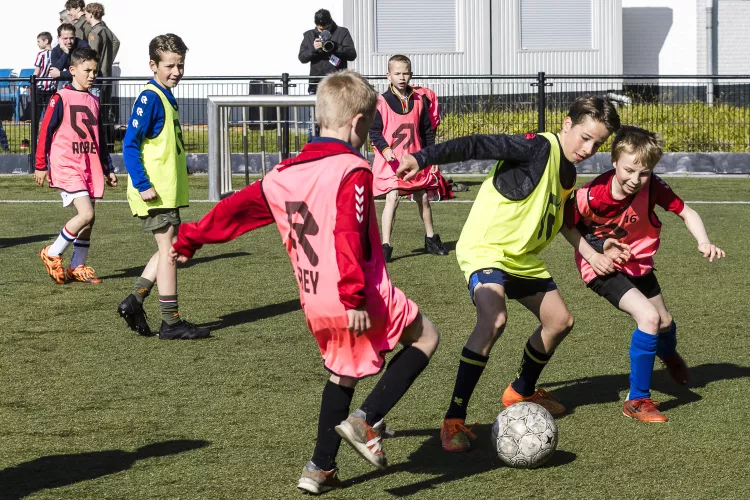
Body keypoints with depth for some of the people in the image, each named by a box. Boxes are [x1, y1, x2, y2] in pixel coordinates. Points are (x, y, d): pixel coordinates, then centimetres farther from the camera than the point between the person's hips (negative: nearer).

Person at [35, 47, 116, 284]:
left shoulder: (93, 102, 15)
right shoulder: (61, 98, -6)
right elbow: (45, 131, -5)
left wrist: (107, 170, 22)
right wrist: (41, 166, -6)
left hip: (90, 168, 7)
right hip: (66, 166, -7)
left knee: (88, 221, 6)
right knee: (86, 214, -18)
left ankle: (77, 267, 17)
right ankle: (52, 255, -3)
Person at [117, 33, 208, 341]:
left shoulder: (166, 97, 14)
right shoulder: (150, 98, -14)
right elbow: (130, 143, -19)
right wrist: (142, 185, -23)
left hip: (168, 189, 9)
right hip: (155, 191, -9)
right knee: (169, 248, -6)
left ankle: (134, 302, 17)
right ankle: (171, 323, -1)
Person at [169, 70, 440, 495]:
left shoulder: (284, 175, 8)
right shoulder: (353, 170, -14)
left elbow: (237, 207, 18)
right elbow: (348, 235, -25)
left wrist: (191, 239, 31)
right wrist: (355, 295, -27)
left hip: (316, 304, 7)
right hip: (363, 300, -7)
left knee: (343, 372, 27)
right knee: (425, 336, 13)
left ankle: (321, 468, 24)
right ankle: (368, 420, -2)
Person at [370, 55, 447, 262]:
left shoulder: (419, 100, 4)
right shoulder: (381, 102, -8)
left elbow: (427, 130, 12)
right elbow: (374, 131, -7)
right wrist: (384, 149, -22)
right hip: (390, 161, -4)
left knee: (423, 198, 15)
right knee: (392, 198, -17)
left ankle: (431, 239, 33)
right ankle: (385, 245, -15)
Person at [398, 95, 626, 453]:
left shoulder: (567, 171, 8)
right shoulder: (539, 148, -19)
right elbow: (478, 146, -28)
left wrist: (592, 255, 24)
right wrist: (421, 159, -39)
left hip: (522, 256, 10)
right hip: (484, 247, -10)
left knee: (560, 321, 17)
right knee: (494, 319, -32)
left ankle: (521, 392, 41)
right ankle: (454, 420, -26)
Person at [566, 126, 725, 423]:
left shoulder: (653, 187, -24)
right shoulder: (589, 196, -31)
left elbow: (686, 213, -13)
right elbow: (566, 224, -14)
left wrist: (703, 242, -30)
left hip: (638, 263, 5)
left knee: (665, 323, 21)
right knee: (649, 317, -25)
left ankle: (670, 356, 62)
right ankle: (637, 400, -12)